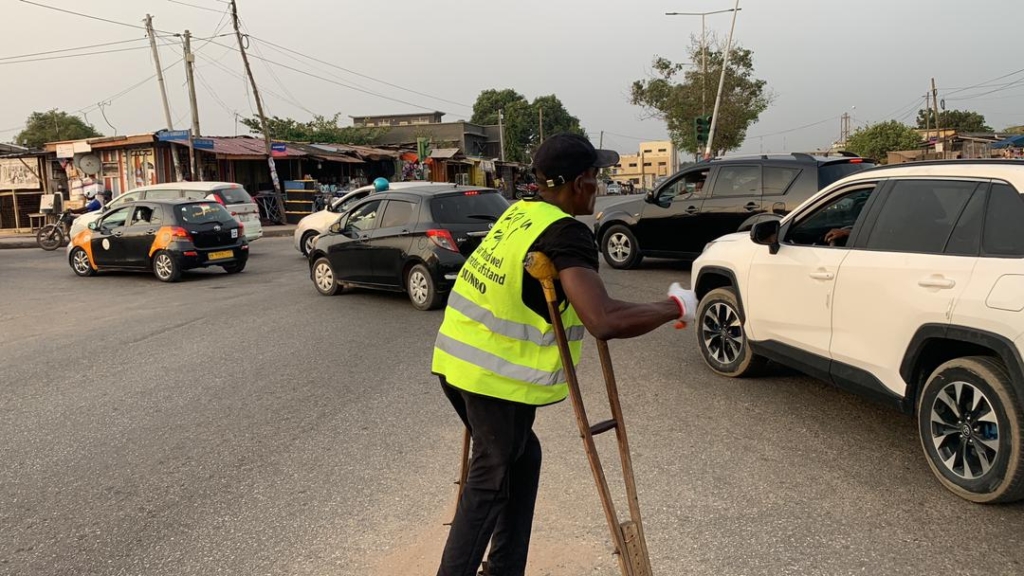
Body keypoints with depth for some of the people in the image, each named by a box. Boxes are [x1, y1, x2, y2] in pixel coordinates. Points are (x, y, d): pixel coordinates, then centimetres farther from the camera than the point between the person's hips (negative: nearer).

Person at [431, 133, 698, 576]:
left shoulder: (519, 212, 8)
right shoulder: (567, 234, -18)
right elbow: (605, 321, -30)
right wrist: (675, 307, -16)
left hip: (458, 358, 8)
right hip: (498, 375, -8)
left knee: (521, 458, 22)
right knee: (491, 481, 8)